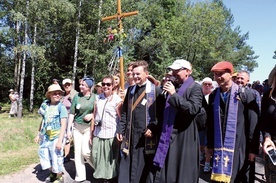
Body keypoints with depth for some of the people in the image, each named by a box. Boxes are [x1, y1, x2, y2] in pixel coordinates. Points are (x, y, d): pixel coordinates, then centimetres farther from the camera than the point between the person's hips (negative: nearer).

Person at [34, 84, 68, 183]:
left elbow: (63, 125, -16)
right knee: (45, 155, 17)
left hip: (56, 137, -6)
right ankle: (53, 173, 41)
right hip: (46, 137, 6)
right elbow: (43, 121, 14)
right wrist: (39, 134, 18)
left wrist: (60, 140, -21)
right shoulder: (45, 106, 3)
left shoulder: (61, 107, -13)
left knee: (57, 158, 4)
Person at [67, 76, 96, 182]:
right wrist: (68, 129, 0)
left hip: (89, 127, -3)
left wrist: (92, 115, -16)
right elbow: (72, 113, 2)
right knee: (77, 152, 6)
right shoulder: (77, 97, 1)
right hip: (77, 127, 3)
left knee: (85, 151, -9)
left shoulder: (95, 97, -5)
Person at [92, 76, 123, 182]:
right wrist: (92, 132, 11)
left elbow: (121, 118, -6)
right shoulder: (98, 98, 9)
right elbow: (94, 115, 12)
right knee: (96, 156, 9)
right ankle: (99, 175, 30)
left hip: (111, 134, -4)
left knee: (110, 158, 7)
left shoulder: (117, 99, -6)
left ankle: (110, 178, 25)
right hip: (98, 133, 4)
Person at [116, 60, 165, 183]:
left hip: (147, 136, -4)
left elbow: (161, 113, -6)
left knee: (144, 168, 5)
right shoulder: (130, 90, 12)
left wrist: (154, 129, -15)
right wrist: (120, 130, 10)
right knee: (127, 168, 9)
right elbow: (124, 112, 15)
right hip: (131, 135, 5)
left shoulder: (156, 91, -4)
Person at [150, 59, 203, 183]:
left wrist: (174, 94, -21)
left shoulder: (195, 88, -7)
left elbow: (193, 109, -23)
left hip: (184, 138, -6)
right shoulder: (173, 87, 13)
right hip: (168, 137, 6)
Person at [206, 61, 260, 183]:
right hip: (219, 147, 3)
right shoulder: (213, 95, 6)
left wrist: (253, 148, -8)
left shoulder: (245, 94, -7)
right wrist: (210, 144, 9)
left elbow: (253, 123, -7)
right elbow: (210, 122, 9)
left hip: (239, 146, -3)